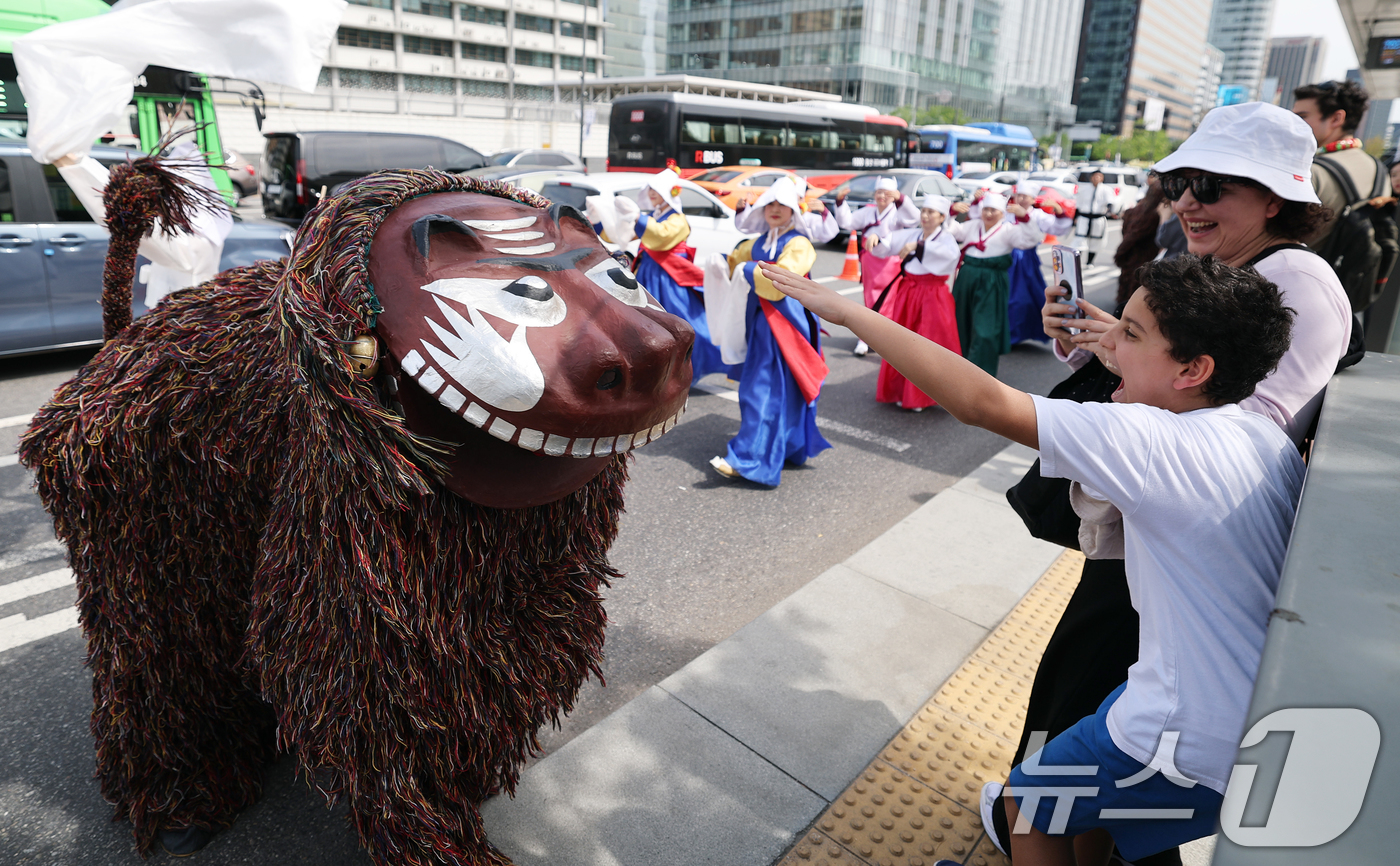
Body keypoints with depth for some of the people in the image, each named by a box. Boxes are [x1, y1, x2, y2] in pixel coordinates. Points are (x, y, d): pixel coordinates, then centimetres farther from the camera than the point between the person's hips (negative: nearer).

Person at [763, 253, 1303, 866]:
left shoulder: (1151, 443, -28)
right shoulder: (1271, 442, -2)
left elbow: (980, 403, -31)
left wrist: (848, 311, -27)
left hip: (1198, 748, -8)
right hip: (1262, 708, 8)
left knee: (1029, 799, 14)